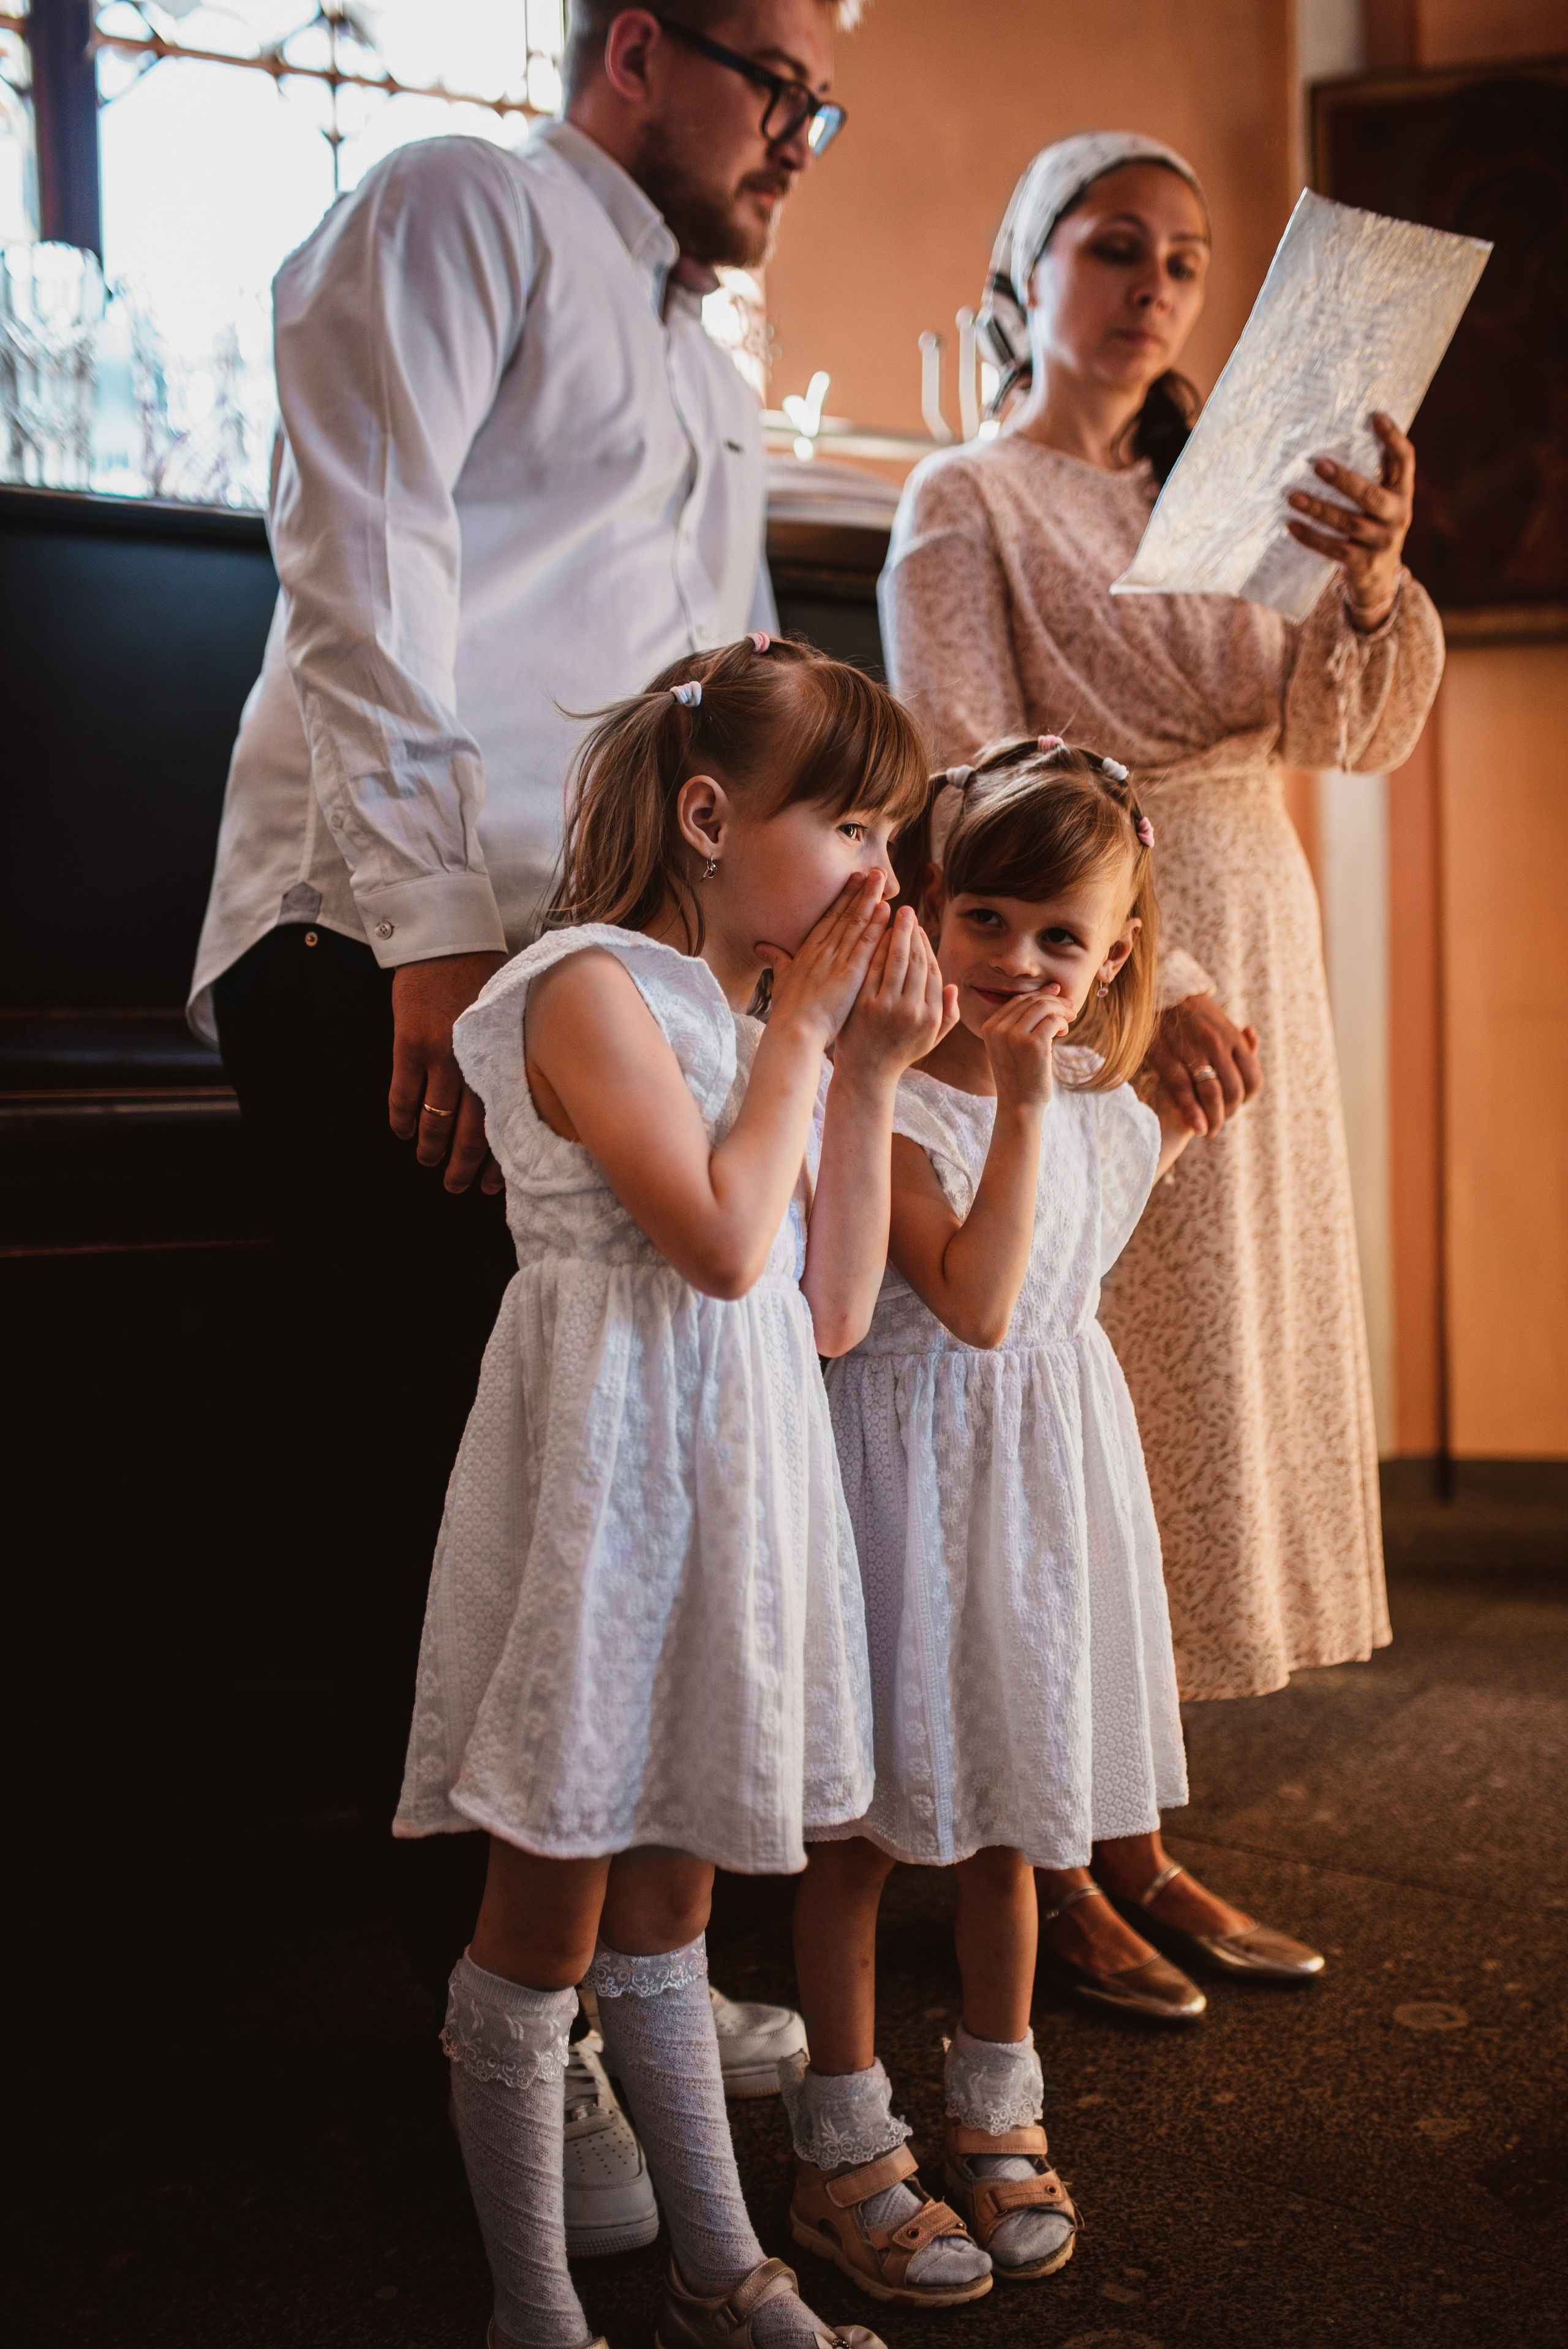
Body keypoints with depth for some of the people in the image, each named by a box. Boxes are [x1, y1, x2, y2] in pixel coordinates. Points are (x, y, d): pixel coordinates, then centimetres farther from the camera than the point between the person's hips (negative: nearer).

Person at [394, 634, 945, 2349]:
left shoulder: (765, 1026, 13)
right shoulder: (593, 987, -11)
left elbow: (832, 1310, 9)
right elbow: (723, 1242, -22)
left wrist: (868, 1073, 4)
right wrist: (802, 1033, -11)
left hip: (730, 1490, 8)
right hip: (605, 1477, -8)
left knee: (664, 1898, 19)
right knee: (545, 1917, 5)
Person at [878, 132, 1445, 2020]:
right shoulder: (964, 507, 1)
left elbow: (1360, 734, 4)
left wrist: (1375, 587, -17)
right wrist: (1136, 984, -22)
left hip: (1252, 977, 6)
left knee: (1194, 1401, 6)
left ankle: (1132, 1848, 17)